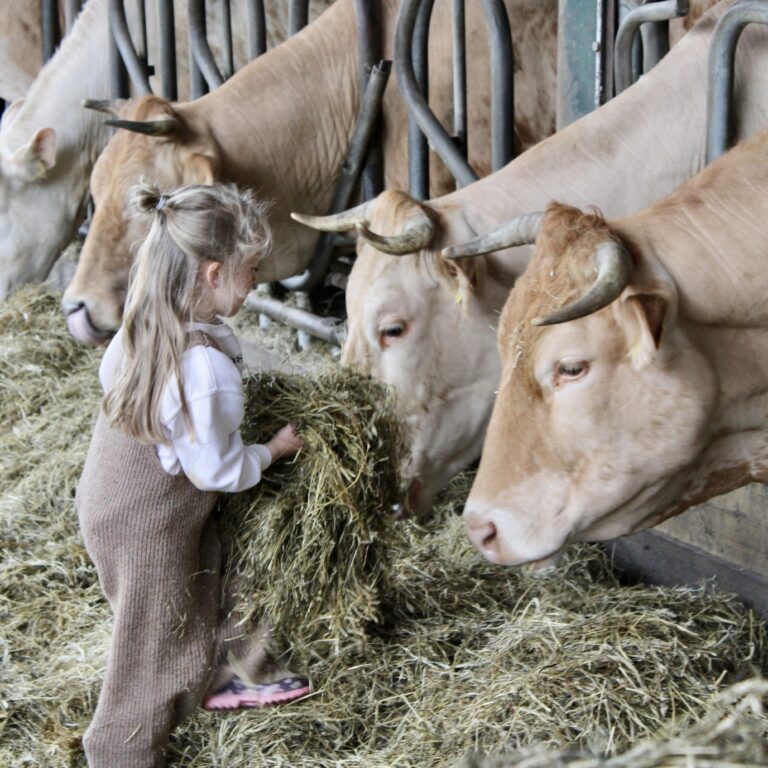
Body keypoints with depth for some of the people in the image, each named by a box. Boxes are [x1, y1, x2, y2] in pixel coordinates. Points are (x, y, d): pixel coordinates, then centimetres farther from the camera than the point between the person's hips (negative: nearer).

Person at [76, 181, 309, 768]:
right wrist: (275, 449, -10)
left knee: (207, 580, 28)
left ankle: (224, 674, 51)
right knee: (155, 640, 12)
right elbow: (217, 470, -26)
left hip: (113, 493, 9)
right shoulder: (206, 367, -36)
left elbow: (110, 373, 9)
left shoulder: (146, 323, -11)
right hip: (147, 526, -8)